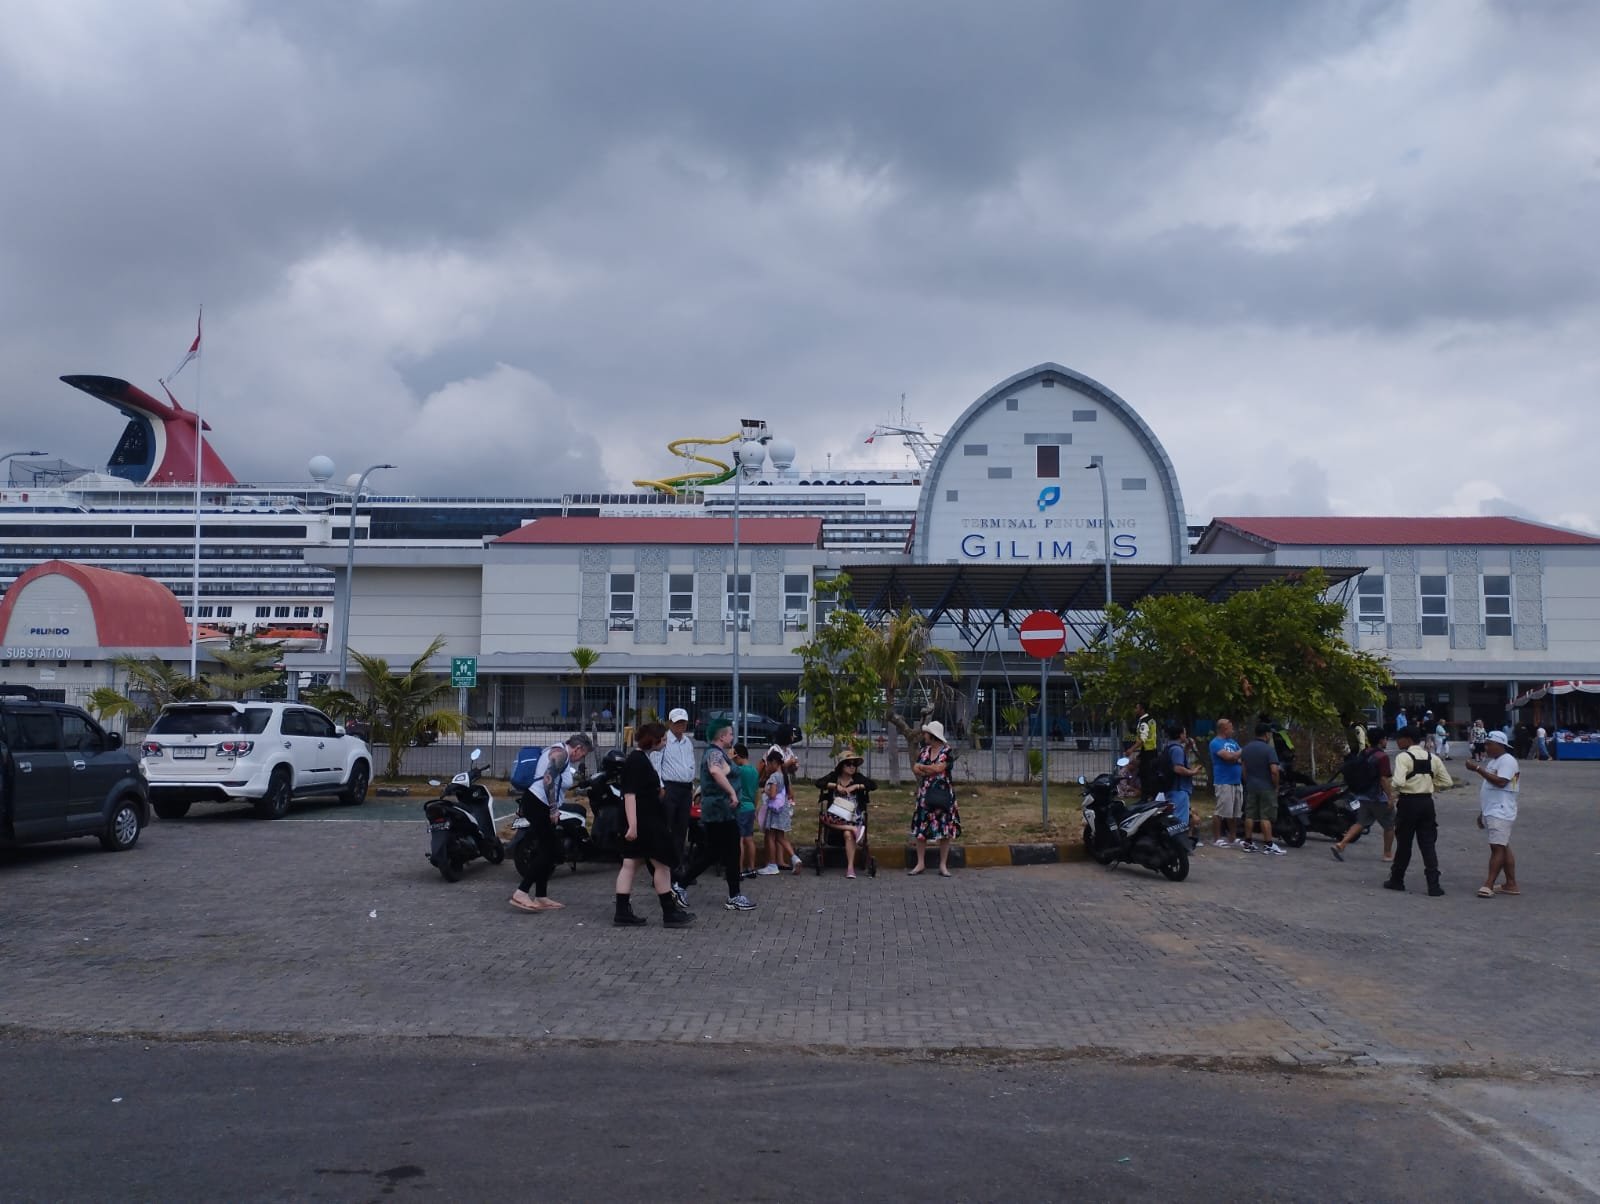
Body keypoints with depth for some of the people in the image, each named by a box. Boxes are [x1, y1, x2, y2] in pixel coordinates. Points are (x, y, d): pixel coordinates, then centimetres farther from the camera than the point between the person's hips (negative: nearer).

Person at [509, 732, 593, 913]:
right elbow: (548, 780, -23)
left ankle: (541, 897, 15)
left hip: (539, 805, 11)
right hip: (538, 804, -11)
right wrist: (553, 809, -21)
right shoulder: (561, 753, -10)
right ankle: (520, 893, -15)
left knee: (547, 851, 11)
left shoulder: (558, 753, 21)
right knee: (547, 851, -12)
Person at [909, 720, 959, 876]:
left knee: (944, 829, -1)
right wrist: (931, 770, -13)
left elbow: (939, 768, -18)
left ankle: (943, 865, 8)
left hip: (943, 794, -5)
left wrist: (922, 767, -4)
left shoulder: (947, 751, -6)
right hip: (925, 793, 5)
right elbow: (915, 769, 3)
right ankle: (920, 863, 12)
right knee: (921, 828, 3)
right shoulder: (925, 750, 10)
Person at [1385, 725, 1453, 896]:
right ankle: (1433, 885, 1)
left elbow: (1399, 782, -24)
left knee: (1404, 842, 8)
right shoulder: (1432, 758, 7)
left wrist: (1393, 795, -5)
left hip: (1408, 802, -5)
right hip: (1427, 802, 5)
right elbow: (1447, 782, 10)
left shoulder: (1403, 756, -12)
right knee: (1428, 844, 7)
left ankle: (1396, 880, 21)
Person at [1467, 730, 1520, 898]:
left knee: (1497, 847, -11)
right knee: (1503, 848, 12)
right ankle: (1511, 884, 17)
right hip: (1491, 813, 10)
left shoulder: (1507, 761, -11)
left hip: (1500, 813, -10)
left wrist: (1478, 769, -23)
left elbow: (1500, 782, -25)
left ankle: (1488, 885, -16)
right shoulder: (1493, 761, 20)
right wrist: (1482, 813, 24)